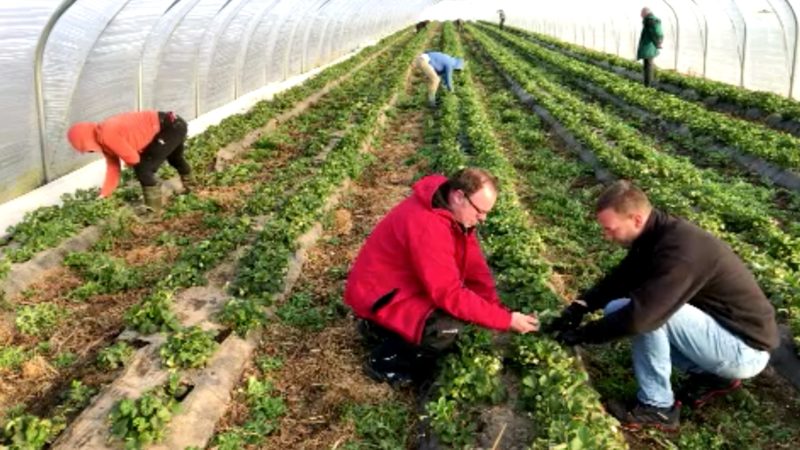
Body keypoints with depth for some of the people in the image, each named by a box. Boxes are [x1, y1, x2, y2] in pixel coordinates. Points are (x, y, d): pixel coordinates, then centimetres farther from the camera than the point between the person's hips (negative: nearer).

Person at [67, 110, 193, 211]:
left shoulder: (108, 135, -25)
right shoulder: (104, 138, 5)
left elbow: (133, 158, -22)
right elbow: (113, 168, 11)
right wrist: (103, 196, 10)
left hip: (172, 127, -10)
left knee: (143, 168, -12)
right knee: (174, 158, 35)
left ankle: (153, 209, 1)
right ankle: (189, 185, 63)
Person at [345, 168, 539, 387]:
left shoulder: (456, 212, -4)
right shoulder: (426, 224, -33)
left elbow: (475, 268, 0)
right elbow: (450, 294, -32)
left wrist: (499, 311, -10)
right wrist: (506, 320, -27)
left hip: (409, 283, 10)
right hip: (378, 296, -10)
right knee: (449, 329, -27)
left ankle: (389, 329, 13)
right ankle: (385, 361, -3)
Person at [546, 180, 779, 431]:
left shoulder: (681, 250, -31)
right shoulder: (657, 234, -3)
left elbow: (640, 316, -35)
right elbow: (621, 278, 9)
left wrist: (583, 334, -23)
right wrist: (582, 305, -7)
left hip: (745, 347, -9)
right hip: (720, 327, 9)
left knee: (650, 314, -27)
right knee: (617, 310, 4)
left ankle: (657, 408, -7)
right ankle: (711, 376, 13)